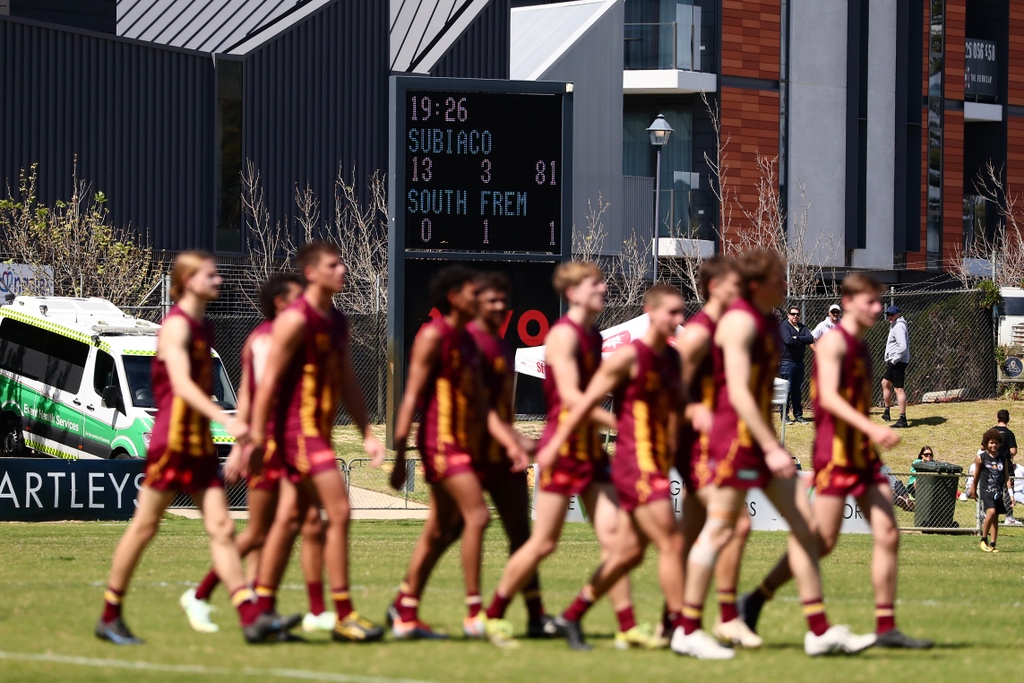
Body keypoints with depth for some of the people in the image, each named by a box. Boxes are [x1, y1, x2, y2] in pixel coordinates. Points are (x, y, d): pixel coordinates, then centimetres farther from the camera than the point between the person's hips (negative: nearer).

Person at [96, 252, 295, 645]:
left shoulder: (204, 327, 15)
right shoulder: (176, 324, -11)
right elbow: (181, 383, -25)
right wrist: (225, 420, -35)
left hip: (200, 444, 8)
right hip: (172, 439, -8)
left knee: (221, 527, -2)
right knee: (145, 525, 0)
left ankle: (251, 619, -10)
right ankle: (109, 618, 10)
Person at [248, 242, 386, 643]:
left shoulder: (337, 323, 15)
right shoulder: (296, 320, -13)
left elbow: (348, 384, 19)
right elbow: (269, 380, -16)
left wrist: (367, 434, 13)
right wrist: (257, 436, -19)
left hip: (319, 430, 9)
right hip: (298, 427, -9)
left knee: (292, 518, 12)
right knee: (339, 510, -14)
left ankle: (263, 610, 19)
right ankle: (343, 616, -13)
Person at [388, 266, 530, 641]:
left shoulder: (468, 342, 18)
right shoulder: (433, 336, -8)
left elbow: (481, 406, 17)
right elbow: (412, 397, -12)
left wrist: (510, 442, 4)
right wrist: (399, 457, -16)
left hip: (465, 447, 9)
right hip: (441, 441, -9)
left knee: (440, 532, 10)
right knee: (477, 515, -17)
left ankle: (404, 614, 16)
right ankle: (474, 613, -16)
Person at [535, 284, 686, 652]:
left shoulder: (673, 358, 12)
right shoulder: (629, 356, -12)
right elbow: (588, 400, -9)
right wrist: (555, 445, -8)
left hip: (657, 465, 9)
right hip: (635, 465, -9)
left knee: (630, 551, 12)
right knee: (671, 542, -11)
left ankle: (572, 616, 23)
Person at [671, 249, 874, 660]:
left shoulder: (767, 322, 15)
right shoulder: (740, 322, -15)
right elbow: (737, 393, -22)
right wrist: (771, 448, -26)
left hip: (760, 437, 9)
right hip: (735, 436, -9)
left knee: (803, 523, 4)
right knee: (720, 529, -5)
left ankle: (820, 632, 4)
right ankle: (687, 632, 3)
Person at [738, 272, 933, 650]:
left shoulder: (862, 347, 18)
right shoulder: (834, 341, -10)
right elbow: (828, 397, -22)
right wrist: (871, 428, -33)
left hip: (863, 452, 8)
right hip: (835, 452, -8)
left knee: (888, 534, -1)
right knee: (823, 541, -6)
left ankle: (886, 627, 1)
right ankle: (755, 601, 8)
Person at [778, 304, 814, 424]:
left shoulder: (803, 327, 13)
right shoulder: (784, 326, -4)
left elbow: (810, 339, -2)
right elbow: (788, 340, -20)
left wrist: (796, 338, -12)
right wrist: (803, 342, -7)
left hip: (799, 362, 6)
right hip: (787, 361, -6)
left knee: (798, 390, 9)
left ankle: (798, 415, 14)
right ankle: (785, 415, -2)